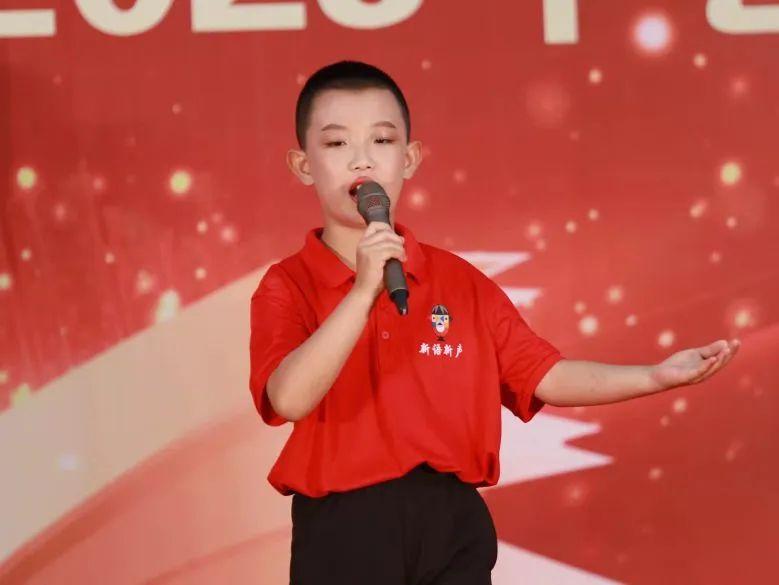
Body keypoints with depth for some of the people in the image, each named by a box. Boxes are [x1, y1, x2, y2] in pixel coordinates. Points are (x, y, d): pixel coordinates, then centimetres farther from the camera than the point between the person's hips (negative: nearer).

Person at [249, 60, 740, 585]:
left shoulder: (460, 282, 8)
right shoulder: (289, 285, -3)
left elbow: (544, 375, 7)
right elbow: (289, 399, -19)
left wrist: (657, 376, -4)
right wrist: (364, 291, -25)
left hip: (452, 525, 3)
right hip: (344, 530, -3)